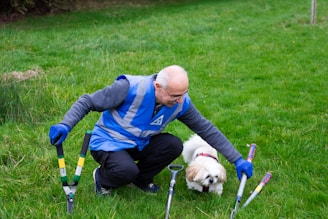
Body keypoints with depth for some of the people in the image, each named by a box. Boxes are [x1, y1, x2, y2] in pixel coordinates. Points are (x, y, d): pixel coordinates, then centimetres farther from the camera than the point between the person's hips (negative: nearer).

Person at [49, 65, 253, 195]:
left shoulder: (181, 103, -14)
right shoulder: (131, 88, -29)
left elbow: (207, 129, -4)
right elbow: (88, 101, -21)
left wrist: (237, 159, -4)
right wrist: (66, 125, -36)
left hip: (140, 144, 5)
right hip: (108, 143, -5)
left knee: (174, 145, -21)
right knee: (127, 170, -36)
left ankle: (142, 178, 6)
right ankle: (103, 178, 2)